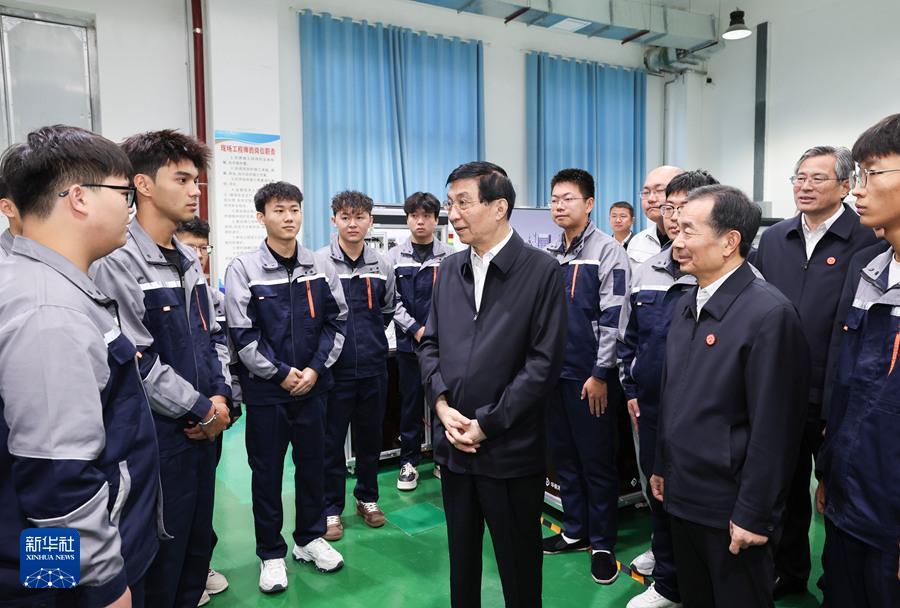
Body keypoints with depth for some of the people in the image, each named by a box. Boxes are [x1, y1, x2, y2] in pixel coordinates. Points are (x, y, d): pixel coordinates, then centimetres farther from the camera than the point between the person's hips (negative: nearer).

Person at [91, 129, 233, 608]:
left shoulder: (186, 260, 10)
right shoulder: (115, 262, -15)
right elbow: (136, 362, -20)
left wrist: (220, 396, -1)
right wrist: (202, 409, -13)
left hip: (203, 427, 8)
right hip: (157, 436, -7)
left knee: (198, 541, 20)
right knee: (162, 555, 8)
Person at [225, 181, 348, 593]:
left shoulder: (319, 268, 2)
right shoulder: (243, 269, -7)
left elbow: (337, 321, 3)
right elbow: (242, 334, -10)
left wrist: (315, 368, -6)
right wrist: (280, 374, -11)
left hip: (312, 385, 3)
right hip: (265, 388, -3)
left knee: (312, 462, 14)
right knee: (267, 470, 9)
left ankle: (309, 539, 34)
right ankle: (271, 553, 26)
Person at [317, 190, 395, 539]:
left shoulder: (382, 266, 3)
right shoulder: (319, 263, -9)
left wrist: (370, 338, 11)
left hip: (373, 366, 4)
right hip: (335, 367, -3)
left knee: (370, 436, 15)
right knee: (331, 440, 8)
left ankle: (367, 498, 34)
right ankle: (331, 508, 24)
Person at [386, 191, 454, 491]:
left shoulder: (450, 256, 0)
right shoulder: (395, 256, 3)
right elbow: (392, 300, -1)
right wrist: (417, 329, -10)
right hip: (409, 341, 1)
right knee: (411, 401, 9)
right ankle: (409, 461, 22)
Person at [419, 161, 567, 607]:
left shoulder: (542, 271, -9)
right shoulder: (450, 269, 8)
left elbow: (545, 360, -13)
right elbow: (430, 344, 10)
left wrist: (487, 424, -14)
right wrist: (442, 406, -6)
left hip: (511, 450, -4)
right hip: (453, 443, 5)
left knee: (518, 567, 13)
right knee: (461, 558, 21)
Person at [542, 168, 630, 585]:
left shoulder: (607, 251, -9)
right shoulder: (548, 254, 10)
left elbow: (613, 318, -13)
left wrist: (600, 374, -15)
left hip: (590, 376, -6)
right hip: (553, 373, 6)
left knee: (597, 461, 5)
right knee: (563, 456, 15)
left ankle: (603, 544, 21)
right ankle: (575, 531, 31)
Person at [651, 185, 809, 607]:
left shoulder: (769, 313, -20)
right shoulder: (686, 304, 5)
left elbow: (773, 429, -19)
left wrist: (753, 515, -16)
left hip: (730, 509, -7)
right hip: (681, 496, 7)